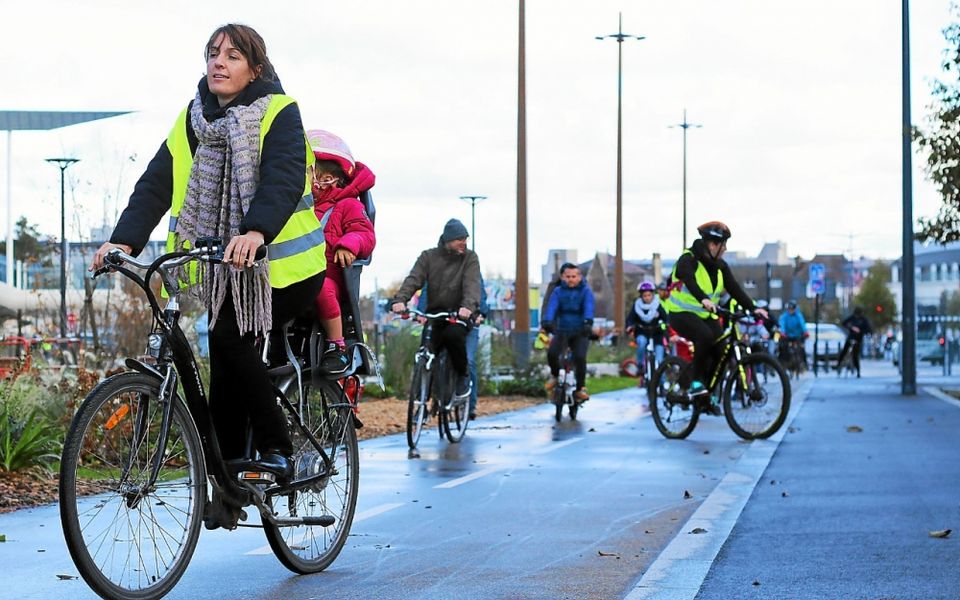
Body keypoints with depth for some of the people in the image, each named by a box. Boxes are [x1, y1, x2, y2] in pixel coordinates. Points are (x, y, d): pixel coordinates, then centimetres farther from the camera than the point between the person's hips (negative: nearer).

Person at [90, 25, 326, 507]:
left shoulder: (278, 113, -9)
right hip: (226, 268, 5)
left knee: (229, 340, -21)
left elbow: (284, 179, -26)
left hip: (282, 261, -5)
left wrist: (256, 231, -45)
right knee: (227, 357, -1)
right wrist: (124, 240, -21)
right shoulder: (193, 119, 6)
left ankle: (275, 449, -7)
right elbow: (156, 183, -4)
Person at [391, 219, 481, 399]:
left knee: (453, 334, -32)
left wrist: (469, 305, -38)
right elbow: (413, 279, -9)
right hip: (435, 313, 2)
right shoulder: (428, 257, 5)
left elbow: (472, 284, -16)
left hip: (459, 314, -2)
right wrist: (400, 299, -30)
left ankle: (463, 374, -8)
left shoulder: (469, 258, 0)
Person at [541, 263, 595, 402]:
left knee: (580, 357, -25)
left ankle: (579, 389, -6)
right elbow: (551, 307, -14)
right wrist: (546, 321, -36)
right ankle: (555, 375, 8)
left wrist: (588, 322, -43)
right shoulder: (558, 292, 3)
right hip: (562, 331, 2)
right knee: (552, 353, -24)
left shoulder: (586, 291, -2)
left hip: (580, 333, -2)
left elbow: (589, 307, -21)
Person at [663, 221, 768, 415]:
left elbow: (734, 289, -3)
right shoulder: (688, 260, -15)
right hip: (681, 313, -6)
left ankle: (707, 395, 5)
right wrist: (703, 299, -53)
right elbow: (689, 281, -35)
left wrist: (752, 308, -17)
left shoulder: (720, 266, 5)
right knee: (705, 337, -34)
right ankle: (693, 379, -17)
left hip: (706, 315, 7)